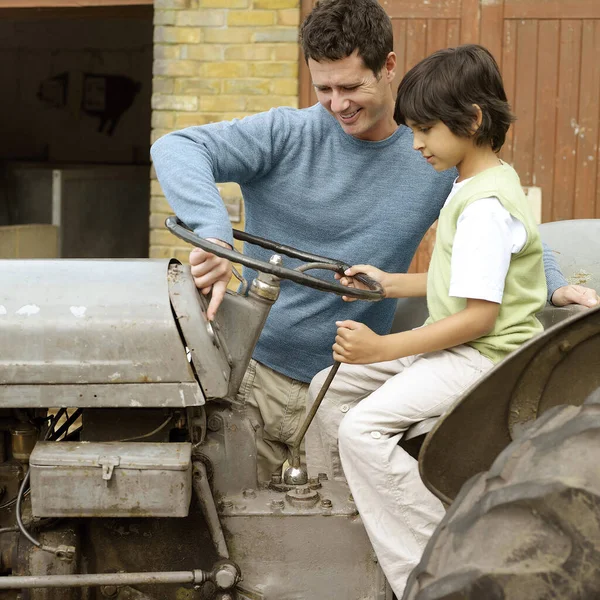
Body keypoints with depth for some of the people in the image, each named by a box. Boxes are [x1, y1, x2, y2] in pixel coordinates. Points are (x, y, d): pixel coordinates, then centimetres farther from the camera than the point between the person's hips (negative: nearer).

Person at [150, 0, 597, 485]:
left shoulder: (435, 161, -1)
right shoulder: (287, 135, -9)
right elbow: (175, 149, -18)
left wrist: (554, 285, -5)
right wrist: (213, 232, -35)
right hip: (254, 374, -1)